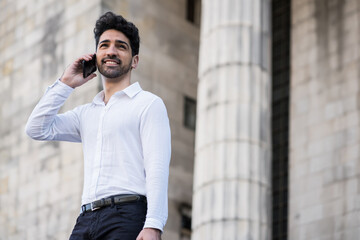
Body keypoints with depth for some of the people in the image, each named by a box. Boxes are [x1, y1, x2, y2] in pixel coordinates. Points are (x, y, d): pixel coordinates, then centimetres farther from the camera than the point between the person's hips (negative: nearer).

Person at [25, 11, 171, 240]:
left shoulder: (148, 104, 5)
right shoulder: (86, 113, 24)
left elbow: (157, 169, -6)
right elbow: (37, 129, 14)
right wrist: (65, 83, 16)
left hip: (127, 215, -5)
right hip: (86, 219, 5)